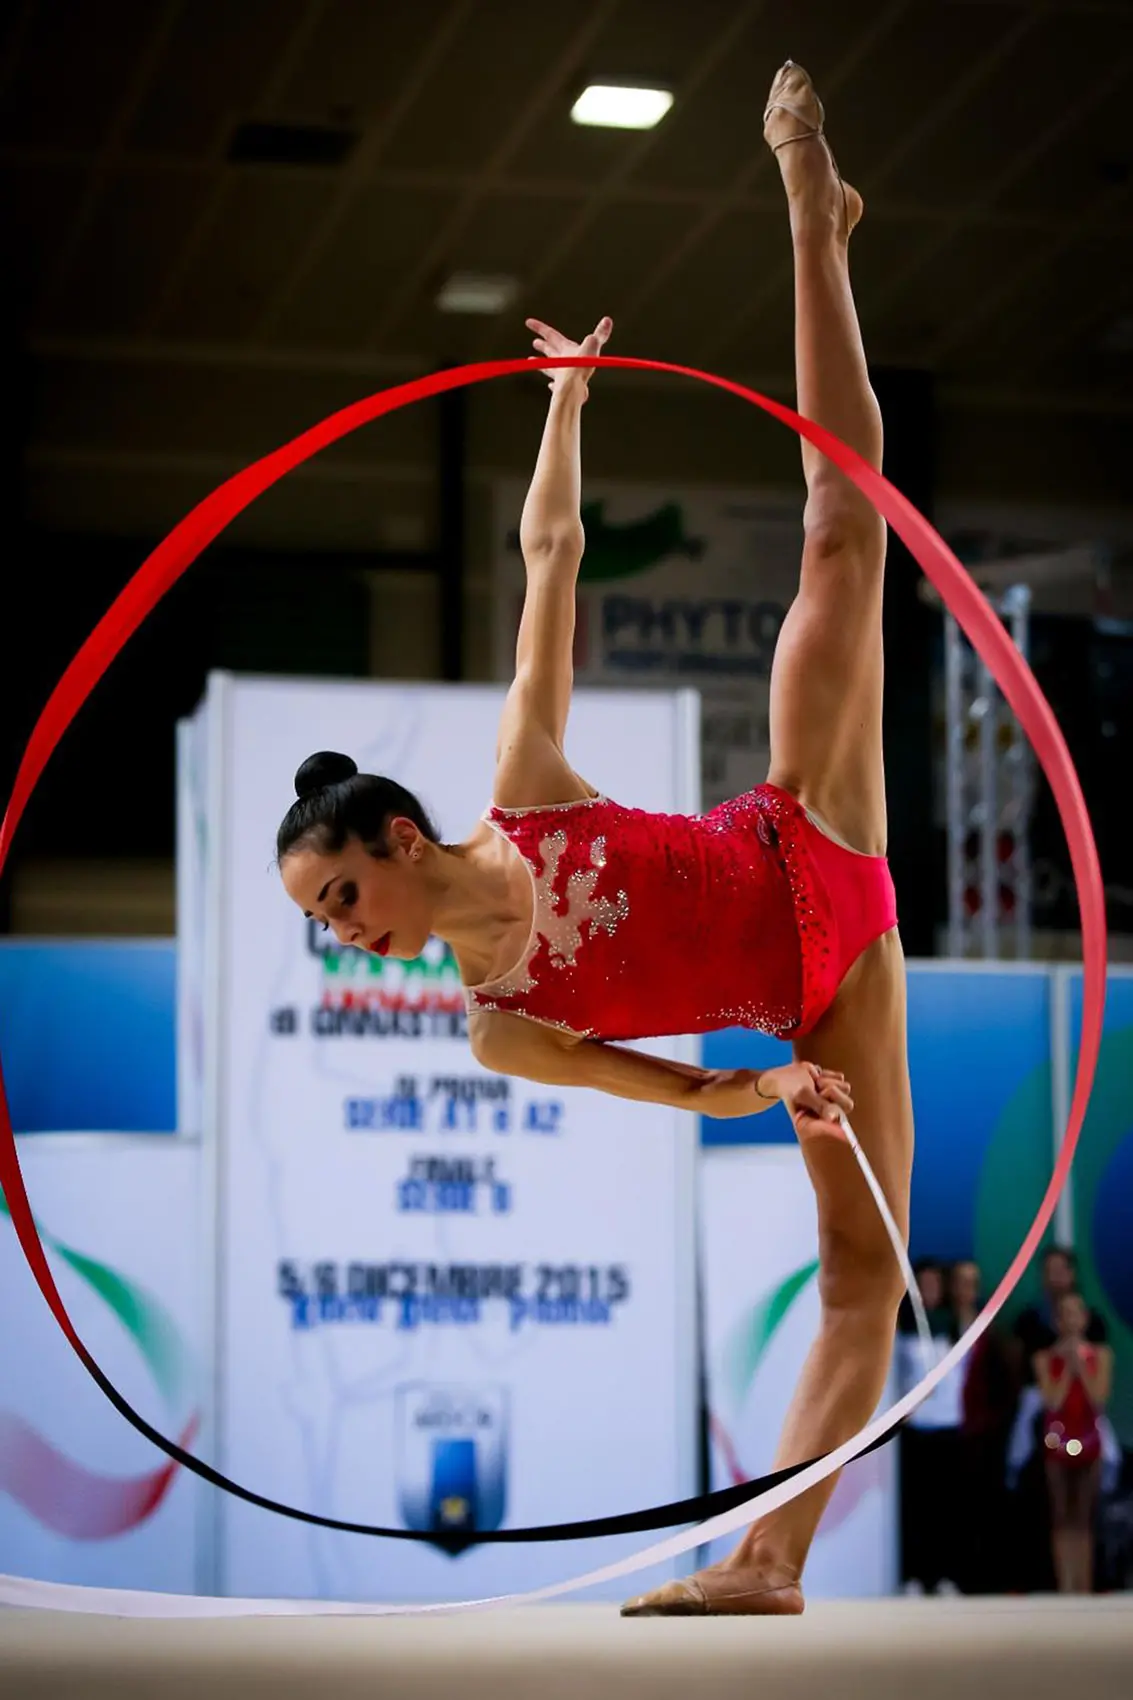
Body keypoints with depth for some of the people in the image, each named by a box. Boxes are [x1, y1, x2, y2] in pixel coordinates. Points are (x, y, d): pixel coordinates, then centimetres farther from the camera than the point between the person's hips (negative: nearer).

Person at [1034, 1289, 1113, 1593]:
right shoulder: (1045, 1358, 2)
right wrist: (1068, 1367, -10)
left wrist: (1081, 1366, -11)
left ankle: (1085, 1588, 2)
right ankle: (1065, 1588, -5)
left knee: (1084, 1520, 1)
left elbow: (1099, 1398, -7)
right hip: (1057, 1443, -1)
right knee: (1061, 1519, -4)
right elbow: (1052, 1402, -9)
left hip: (1088, 1443, 1)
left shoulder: (1100, 1356, 5)